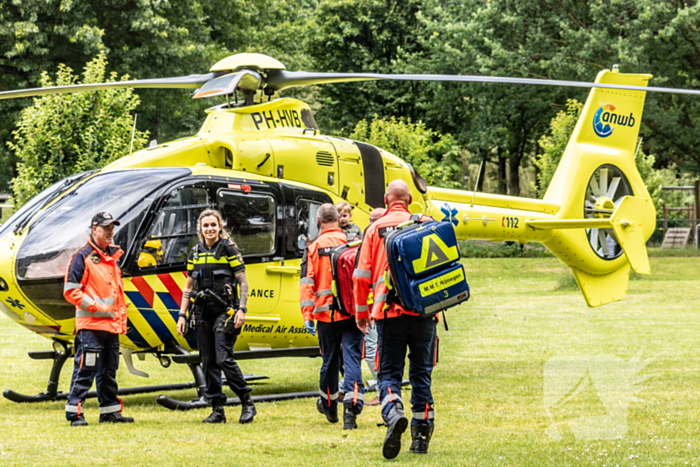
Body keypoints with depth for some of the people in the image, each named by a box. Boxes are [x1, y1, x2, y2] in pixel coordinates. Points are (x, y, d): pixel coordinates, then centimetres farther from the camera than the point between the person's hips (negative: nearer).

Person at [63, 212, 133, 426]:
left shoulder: (113, 257, 19)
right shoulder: (83, 257, -6)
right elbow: (71, 291, -11)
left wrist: (122, 317, 16)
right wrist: (96, 307, -15)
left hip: (112, 325, 8)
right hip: (90, 325, -8)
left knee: (109, 370, 13)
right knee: (85, 370, -10)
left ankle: (110, 411, 19)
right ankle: (74, 412, -7)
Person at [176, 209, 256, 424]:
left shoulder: (229, 250, -1)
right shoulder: (195, 253, 13)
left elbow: (243, 281, -2)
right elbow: (189, 287, 17)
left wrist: (241, 309, -13)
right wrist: (182, 315, 10)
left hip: (224, 311, -5)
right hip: (202, 313, 5)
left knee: (224, 358, -14)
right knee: (208, 362, 3)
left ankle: (247, 403, -3)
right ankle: (217, 410, 8)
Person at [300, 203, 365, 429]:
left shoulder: (314, 247, 0)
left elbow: (308, 282, -4)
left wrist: (307, 315, -3)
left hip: (326, 313, 1)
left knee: (330, 360, 14)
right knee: (352, 359, -4)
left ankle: (329, 406, 31)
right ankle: (351, 408, -20)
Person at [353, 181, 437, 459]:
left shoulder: (375, 230, 5)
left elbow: (362, 276, 4)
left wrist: (361, 313, 13)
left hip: (389, 311, -1)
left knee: (389, 372, 3)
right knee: (421, 372, 10)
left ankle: (393, 413, -25)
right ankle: (422, 433, 9)